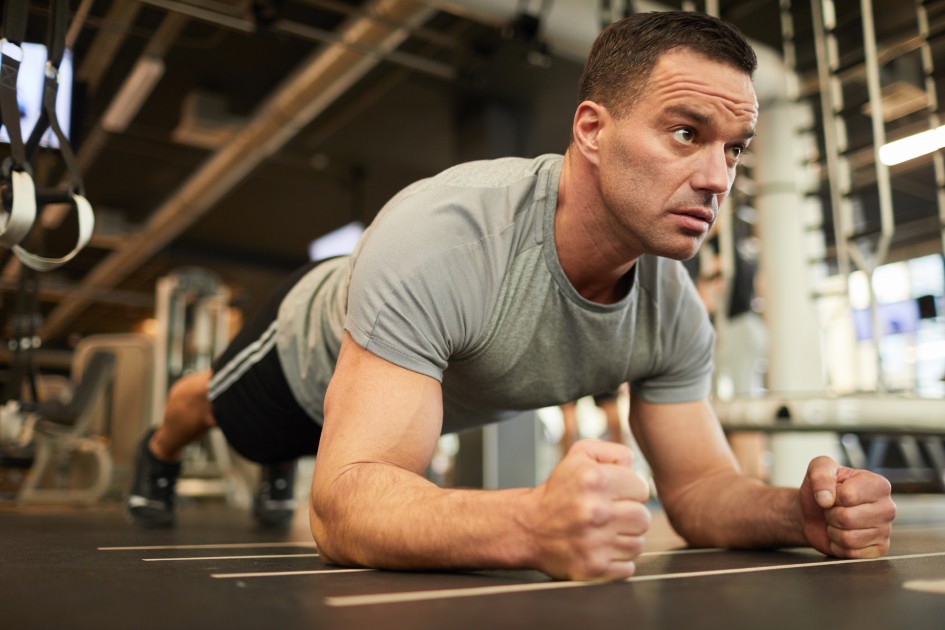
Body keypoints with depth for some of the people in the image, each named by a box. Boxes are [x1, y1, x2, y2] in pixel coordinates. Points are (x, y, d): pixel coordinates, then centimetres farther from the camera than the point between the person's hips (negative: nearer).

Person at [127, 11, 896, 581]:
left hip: (445, 399, 4)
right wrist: (533, 526, -70)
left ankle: (292, 466, 73)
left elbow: (697, 484, -19)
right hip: (314, 356, -3)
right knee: (219, 409, 31)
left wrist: (798, 510, -41)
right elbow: (344, 504, -52)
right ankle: (157, 452, 67)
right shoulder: (440, 238, -49)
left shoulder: (675, 314, -29)